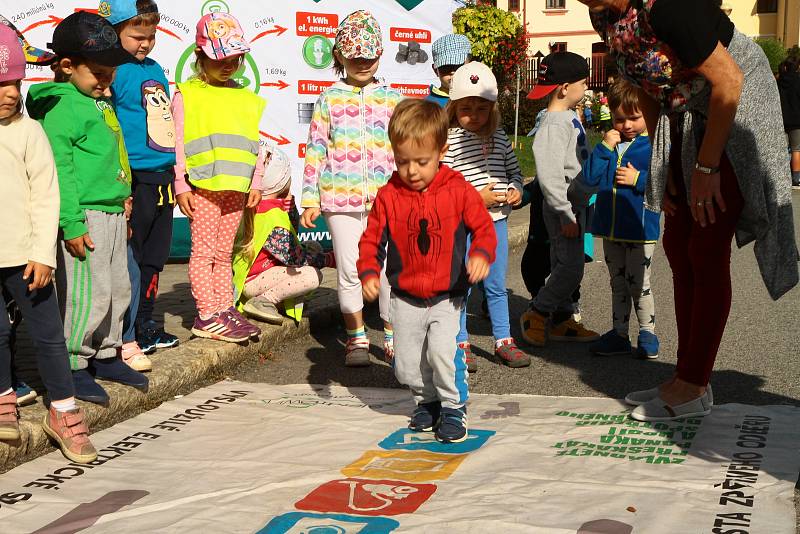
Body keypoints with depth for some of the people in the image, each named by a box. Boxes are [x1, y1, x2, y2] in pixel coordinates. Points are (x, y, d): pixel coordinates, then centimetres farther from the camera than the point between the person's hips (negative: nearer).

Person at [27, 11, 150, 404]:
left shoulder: (102, 103, 16)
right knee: (88, 295, -7)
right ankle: (72, 366, 7)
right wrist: (72, 224, -21)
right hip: (84, 217, -10)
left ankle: (105, 356, 30)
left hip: (113, 214, 10)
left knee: (118, 289, 16)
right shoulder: (60, 105, -12)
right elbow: (59, 169, -17)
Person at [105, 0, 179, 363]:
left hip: (163, 180, 8)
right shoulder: (113, 71, -10)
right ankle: (125, 340, 5)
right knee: (131, 262, -4)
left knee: (154, 259, 16)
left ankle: (145, 325, 29)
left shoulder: (155, 69, 15)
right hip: (135, 180, -8)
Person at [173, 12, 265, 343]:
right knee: (204, 251, -1)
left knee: (224, 253, 13)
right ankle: (207, 316, 2)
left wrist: (255, 184, 8)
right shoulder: (186, 95, -2)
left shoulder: (246, 99, 12)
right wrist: (181, 186, -9)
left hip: (236, 188, 5)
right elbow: (177, 144, -4)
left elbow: (255, 143, 14)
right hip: (202, 187, -5)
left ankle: (225, 309, 19)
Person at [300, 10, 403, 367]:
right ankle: (357, 339, 18)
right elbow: (315, 149, 6)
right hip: (340, 197, 0)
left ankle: (393, 337, 14)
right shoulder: (329, 99, 6)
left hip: (385, 199, 0)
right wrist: (310, 199, 2)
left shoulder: (392, 99, 8)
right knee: (349, 270, 5)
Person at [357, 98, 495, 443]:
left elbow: (483, 227, -3)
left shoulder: (459, 191, -9)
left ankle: (453, 406, 3)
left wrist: (481, 254, -23)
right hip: (405, 297, 3)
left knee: (443, 350, -21)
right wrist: (369, 273, -14)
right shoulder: (388, 197, -5)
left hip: (448, 295, -3)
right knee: (406, 365, 8)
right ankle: (427, 400, 37)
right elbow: (371, 240, 1)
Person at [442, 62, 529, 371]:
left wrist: (516, 190, -2)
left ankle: (503, 340, 24)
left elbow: (514, 170, 19)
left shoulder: (499, 137, 9)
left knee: (496, 285, 13)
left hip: (496, 220, 5)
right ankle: (460, 344, 15)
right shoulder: (449, 140, -9)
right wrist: (475, 197, -20)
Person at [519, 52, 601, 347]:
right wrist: (567, 216, -23)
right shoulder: (554, 125, -19)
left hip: (576, 204, 10)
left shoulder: (571, 118, 11)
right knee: (570, 269, -7)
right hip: (563, 208, -10)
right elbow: (549, 176, -24)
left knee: (565, 265, 14)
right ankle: (536, 314, 7)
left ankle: (561, 320, 23)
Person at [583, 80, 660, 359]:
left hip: (640, 229, -5)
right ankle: (619, 334, 26)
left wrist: (638, 179, -20)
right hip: (610, 228, 5)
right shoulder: (609, 144, 6)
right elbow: (590, 178, -5)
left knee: (638, 283, 2)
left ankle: (647, 333, 19)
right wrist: (605, 147, -12)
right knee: (618, 283, 15)